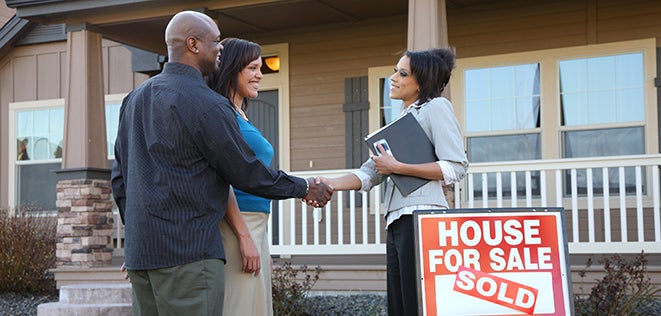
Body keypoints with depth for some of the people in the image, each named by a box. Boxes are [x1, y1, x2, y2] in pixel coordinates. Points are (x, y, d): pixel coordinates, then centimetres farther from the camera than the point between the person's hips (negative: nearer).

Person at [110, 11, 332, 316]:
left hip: (139, 252, 8)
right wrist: (304, 188, 9)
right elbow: (246, 173, -5)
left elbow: (120, 175, 18)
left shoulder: (134, 99, 15)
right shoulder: (207, 105, -11)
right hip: (188, 251, -8)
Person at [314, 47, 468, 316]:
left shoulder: (436, 107, 2)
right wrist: (330, 184, 3)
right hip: (397, 222, 9)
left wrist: (397, 167, -11)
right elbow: (368, 174, 19)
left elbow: (456, 167, -10)